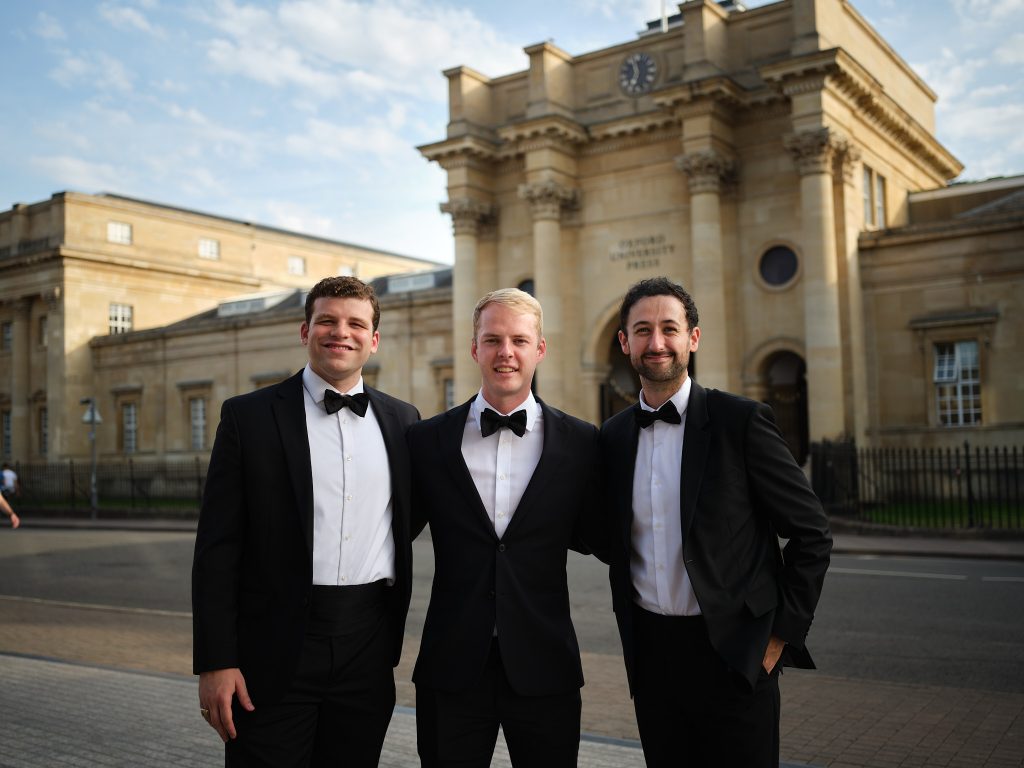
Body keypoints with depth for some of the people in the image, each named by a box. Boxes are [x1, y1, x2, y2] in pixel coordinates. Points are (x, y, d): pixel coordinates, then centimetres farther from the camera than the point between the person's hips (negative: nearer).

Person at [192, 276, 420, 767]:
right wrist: (215, 662, -9)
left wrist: (392, 634, 11)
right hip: (275, 651, -3)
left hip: (368, 643, 3)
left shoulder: (401, 420, 7)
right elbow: (217, 547, -5)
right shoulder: (249, 415, -2)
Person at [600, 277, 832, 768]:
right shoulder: (613, 435, 5)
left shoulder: (741, 421, -9)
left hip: (732, 653, -4)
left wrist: (782, 634, -6)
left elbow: (811, 534, -6)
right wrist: (632, 635, 11)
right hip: (649, 653, 4)